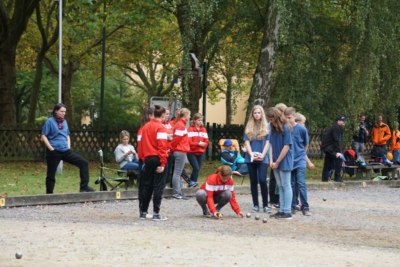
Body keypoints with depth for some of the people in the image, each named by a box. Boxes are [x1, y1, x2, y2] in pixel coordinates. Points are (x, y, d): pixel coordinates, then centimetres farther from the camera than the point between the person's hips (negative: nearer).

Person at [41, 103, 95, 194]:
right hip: (54, 152, -6)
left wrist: (68, 147, 10)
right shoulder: (50, 121, -6)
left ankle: (84, 187, -5)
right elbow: (44, 136, -8)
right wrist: (51, 149, -14)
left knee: (84, 162, -5)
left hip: (65, 151, 6)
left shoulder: (64, 122, 13)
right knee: (51, 174, 1)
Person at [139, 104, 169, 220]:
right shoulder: (160, 127, -11)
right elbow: (162, 146, -16)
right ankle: (156, 213, -3)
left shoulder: (145, 127, 10)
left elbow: (142, 144, 10)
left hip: (148, 158, 7)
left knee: (147, 185, 13)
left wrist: (145, 159, 14)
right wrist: (163, 163, -16)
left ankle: (143, 212, 16)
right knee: (158, 186, -2)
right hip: (158, 159, -7)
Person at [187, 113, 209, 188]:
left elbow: (206, 141, 8)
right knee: (196, 168, -16)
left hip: (201, 153, 5)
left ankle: (193, 182, 15)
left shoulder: (204, 129, 10)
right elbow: (189, 142, -14)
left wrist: (203, 144, -13)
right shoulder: (190, 129, -7)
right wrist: (198, 143, -21)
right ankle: (192, 182, -3)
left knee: (198, 169, 7)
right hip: (192, 152, -5)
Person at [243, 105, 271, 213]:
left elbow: (267, 142, 0)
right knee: (253, 181, 5)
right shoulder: (249, 127, 7)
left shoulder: (266, 127, 4)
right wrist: (251, 154, -13)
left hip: (262, 158, -2)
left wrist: (262, 155, -13)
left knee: (262, 180, -13)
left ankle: (265, 205, -5)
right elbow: (247, 142, 2)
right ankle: (255, 205, 11)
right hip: (251, 158, 2)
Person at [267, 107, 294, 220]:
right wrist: (271, 160, -5)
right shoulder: (273, 129, 6)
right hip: (276, 162, 7)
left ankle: (287, 212, -1)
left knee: (286, 186, -3)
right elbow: (271, 145, 7)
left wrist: (277, 162, -13)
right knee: (280, 186, 11)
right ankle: (282, 210, 15)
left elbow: (286, 147, -15)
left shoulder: (285, 128, -14)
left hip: (284, 161, -7)